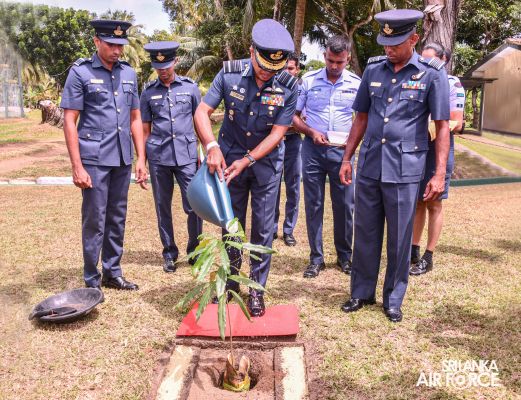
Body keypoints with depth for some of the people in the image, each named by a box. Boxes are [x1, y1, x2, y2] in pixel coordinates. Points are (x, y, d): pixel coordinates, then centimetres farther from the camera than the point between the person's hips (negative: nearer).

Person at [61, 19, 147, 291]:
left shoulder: (128, 73, 9)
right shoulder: (80, 72, -4)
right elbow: (69, 121, -7)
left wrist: (141, 159, 8)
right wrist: (77, 166, -12)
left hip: (123, 159, 5)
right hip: (94, 159, -5)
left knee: (117, 219, 12)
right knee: (94, 221, 1)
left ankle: (112, 273, 26)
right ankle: (92, 281, 14)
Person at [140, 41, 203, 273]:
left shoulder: (190, 87, 5)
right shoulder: (149, 92, 7)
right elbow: (145, 129, 11)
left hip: (186, 155, -1)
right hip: (158, 157, 1)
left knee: (194, 206, -2)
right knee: (163, 208, 8)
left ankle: (195, 250, 18)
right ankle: (169, 254, 22)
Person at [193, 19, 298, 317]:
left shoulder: (288, 86, -17)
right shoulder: (230, 74, -14)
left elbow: (278, 133, -15)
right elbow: (202, 112, -13)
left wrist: (246, 161, -21)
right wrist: (212, 146, -29)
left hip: (266, 162, -1)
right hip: (229, 159, 1)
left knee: (263, 228, 2)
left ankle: (257, 289, 17)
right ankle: (230, 283, 28)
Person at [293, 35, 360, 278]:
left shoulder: (357, 84, 2)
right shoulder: (308, 80, 0)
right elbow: (293, 115, 3)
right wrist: (311, 132, -13)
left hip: (342, 151, 0)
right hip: (313, 149, 0)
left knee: (345, 205, 4)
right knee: (313, 204, 5)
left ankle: (345, 256, 21)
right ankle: (316, 258, 15)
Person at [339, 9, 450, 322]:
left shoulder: (432, 73, -4)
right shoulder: (373, 69, 7)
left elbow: (442, 126, -3)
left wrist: (440, 174, -8)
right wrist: (347, 159, 12)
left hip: (405, 169, -3)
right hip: (369, 166, 4)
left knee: (399, 238, 6)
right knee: (366, 233, 11)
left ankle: (394, 299, 22)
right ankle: (362, 292, 27)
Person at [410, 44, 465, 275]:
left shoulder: (452, 84, -5)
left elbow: (456, 125, -9)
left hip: (438, 148, -5)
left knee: (433, 204, 3)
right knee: (416, 202, 11)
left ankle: (428, 257, 11)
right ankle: (413, 250, 21)